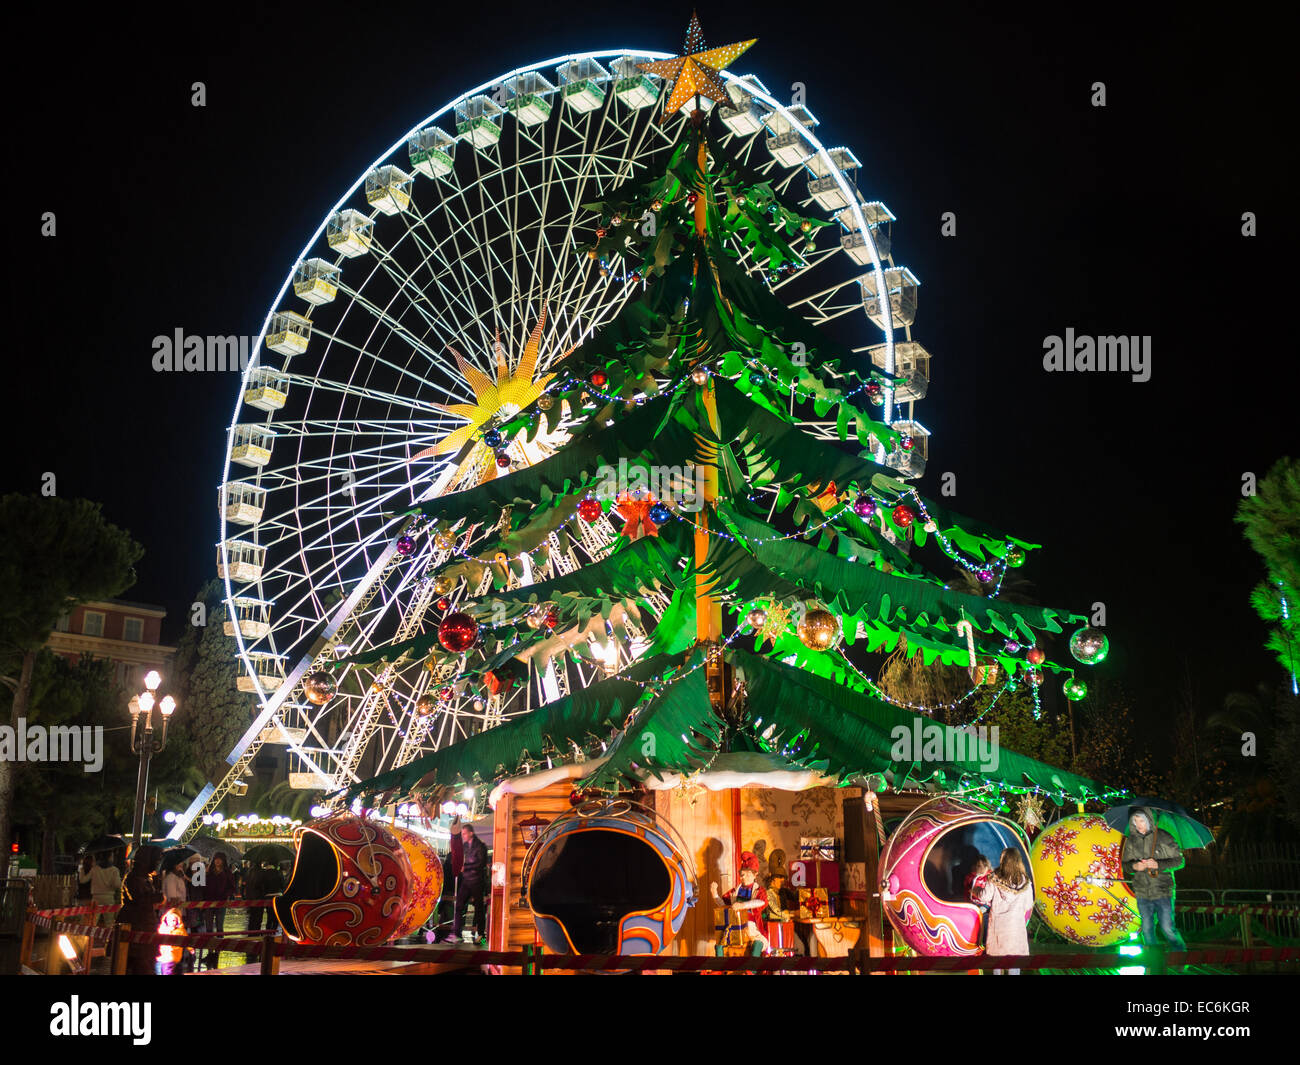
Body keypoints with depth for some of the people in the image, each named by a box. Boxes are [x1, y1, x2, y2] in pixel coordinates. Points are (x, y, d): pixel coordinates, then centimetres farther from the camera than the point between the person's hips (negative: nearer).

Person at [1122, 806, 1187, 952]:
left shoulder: (1163, 837, -5)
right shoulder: (1131, 841, 5)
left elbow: (1179, 861, -2)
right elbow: (1125, 865, 12)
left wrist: (1159, 865, -17)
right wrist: (1134, 866, -11)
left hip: (1163, 892, -4)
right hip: (1142, 894, 4)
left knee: (1168, 929, -4)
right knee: (1147, 930, 9)